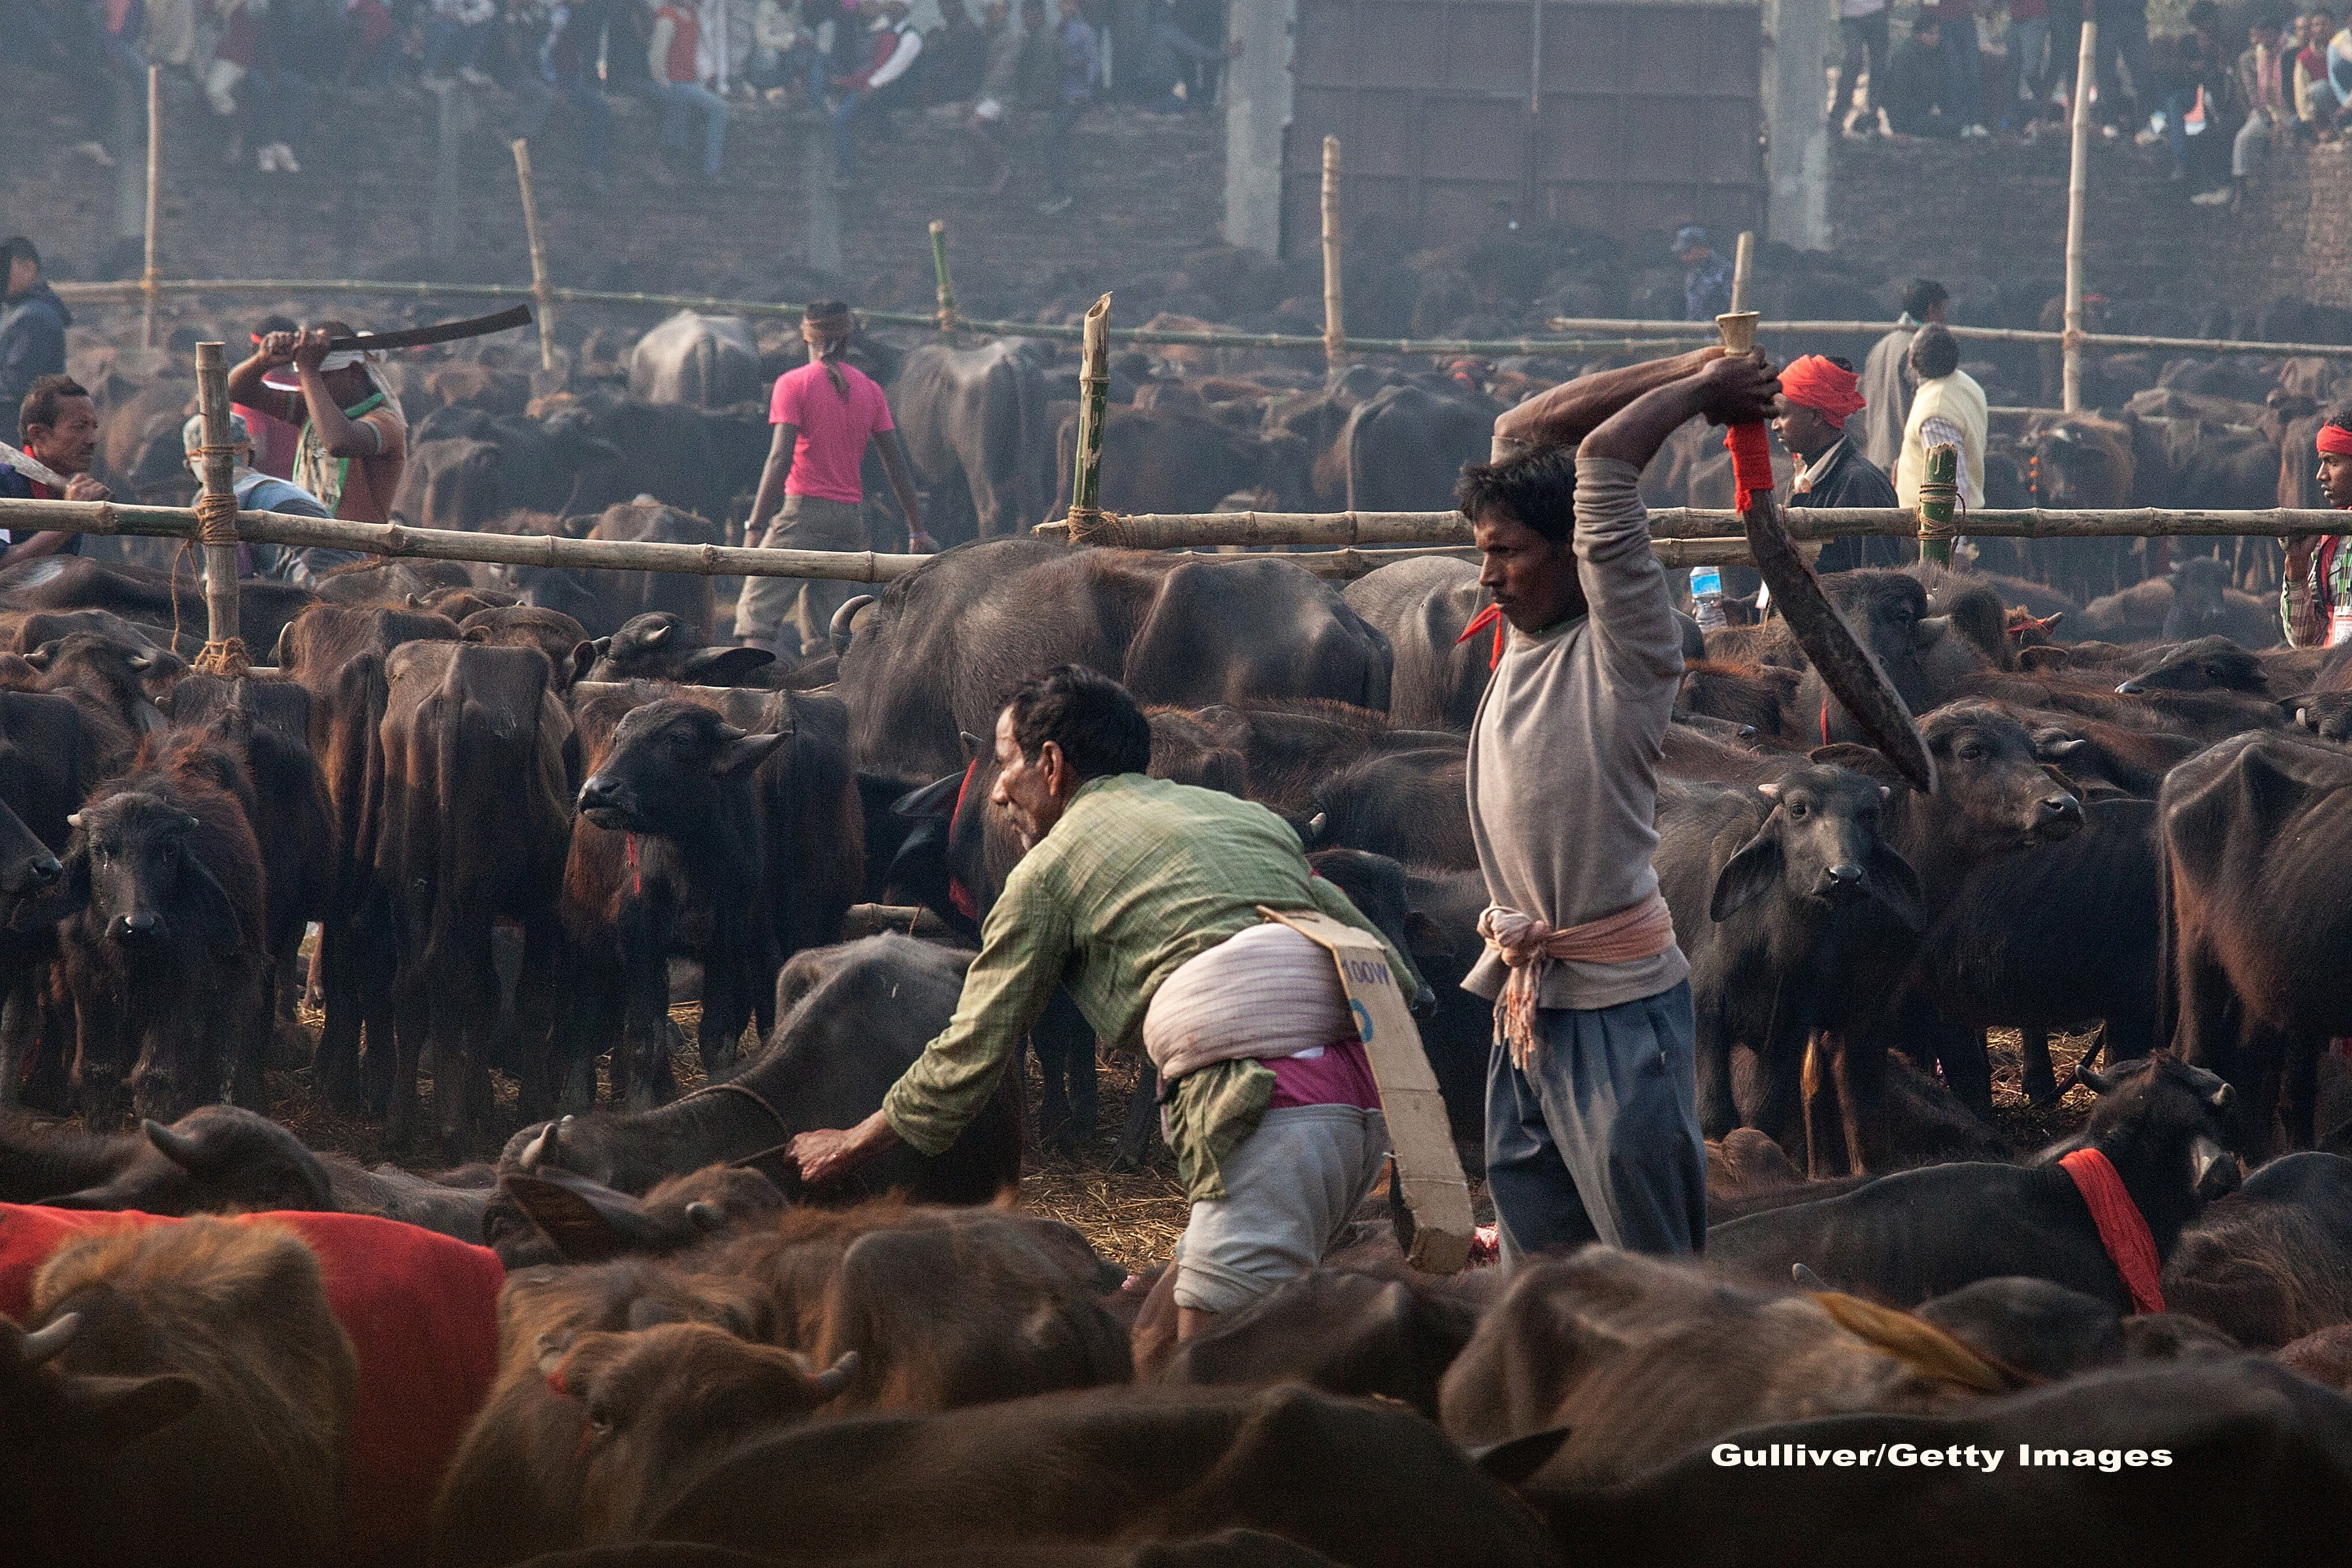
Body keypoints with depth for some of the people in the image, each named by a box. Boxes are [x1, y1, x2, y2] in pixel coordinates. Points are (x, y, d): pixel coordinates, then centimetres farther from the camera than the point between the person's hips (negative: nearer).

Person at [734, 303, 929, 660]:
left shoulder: (794, 384, -4)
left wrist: (755, 526, -14)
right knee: (821, 634, 9)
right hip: (852, 518, 5)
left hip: (804, 510, -5)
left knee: (755, 617, -9)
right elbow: (897, 464, 12)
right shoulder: (869, 389, 11)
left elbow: (781, 457, -13)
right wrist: (917, 530, 18)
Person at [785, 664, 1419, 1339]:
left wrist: (849, 1147, 32)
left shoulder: (1048, 867, 14)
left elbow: (968, 1056, 17)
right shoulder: (1244, 815, 31)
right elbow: (1392, 969, 24)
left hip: (1272, 1100, -7)